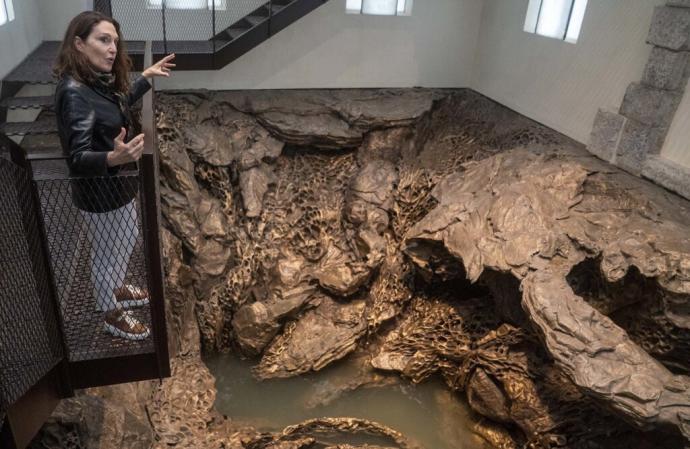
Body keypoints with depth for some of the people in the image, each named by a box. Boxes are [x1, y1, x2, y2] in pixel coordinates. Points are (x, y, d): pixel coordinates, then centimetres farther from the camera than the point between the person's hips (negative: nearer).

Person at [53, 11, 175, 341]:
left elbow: (119, 106, 21)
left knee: (127, 242, 28)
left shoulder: (100, 80, -1)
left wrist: (147, 77, 22)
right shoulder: (74, 93, -28)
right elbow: (77, 159, -31)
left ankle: (117, 289, 53)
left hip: (117, 183, 9)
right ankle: (112, 316, 36)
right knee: (107, 254, 12)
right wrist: (113, 158, -51)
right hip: (99, 192, -9)